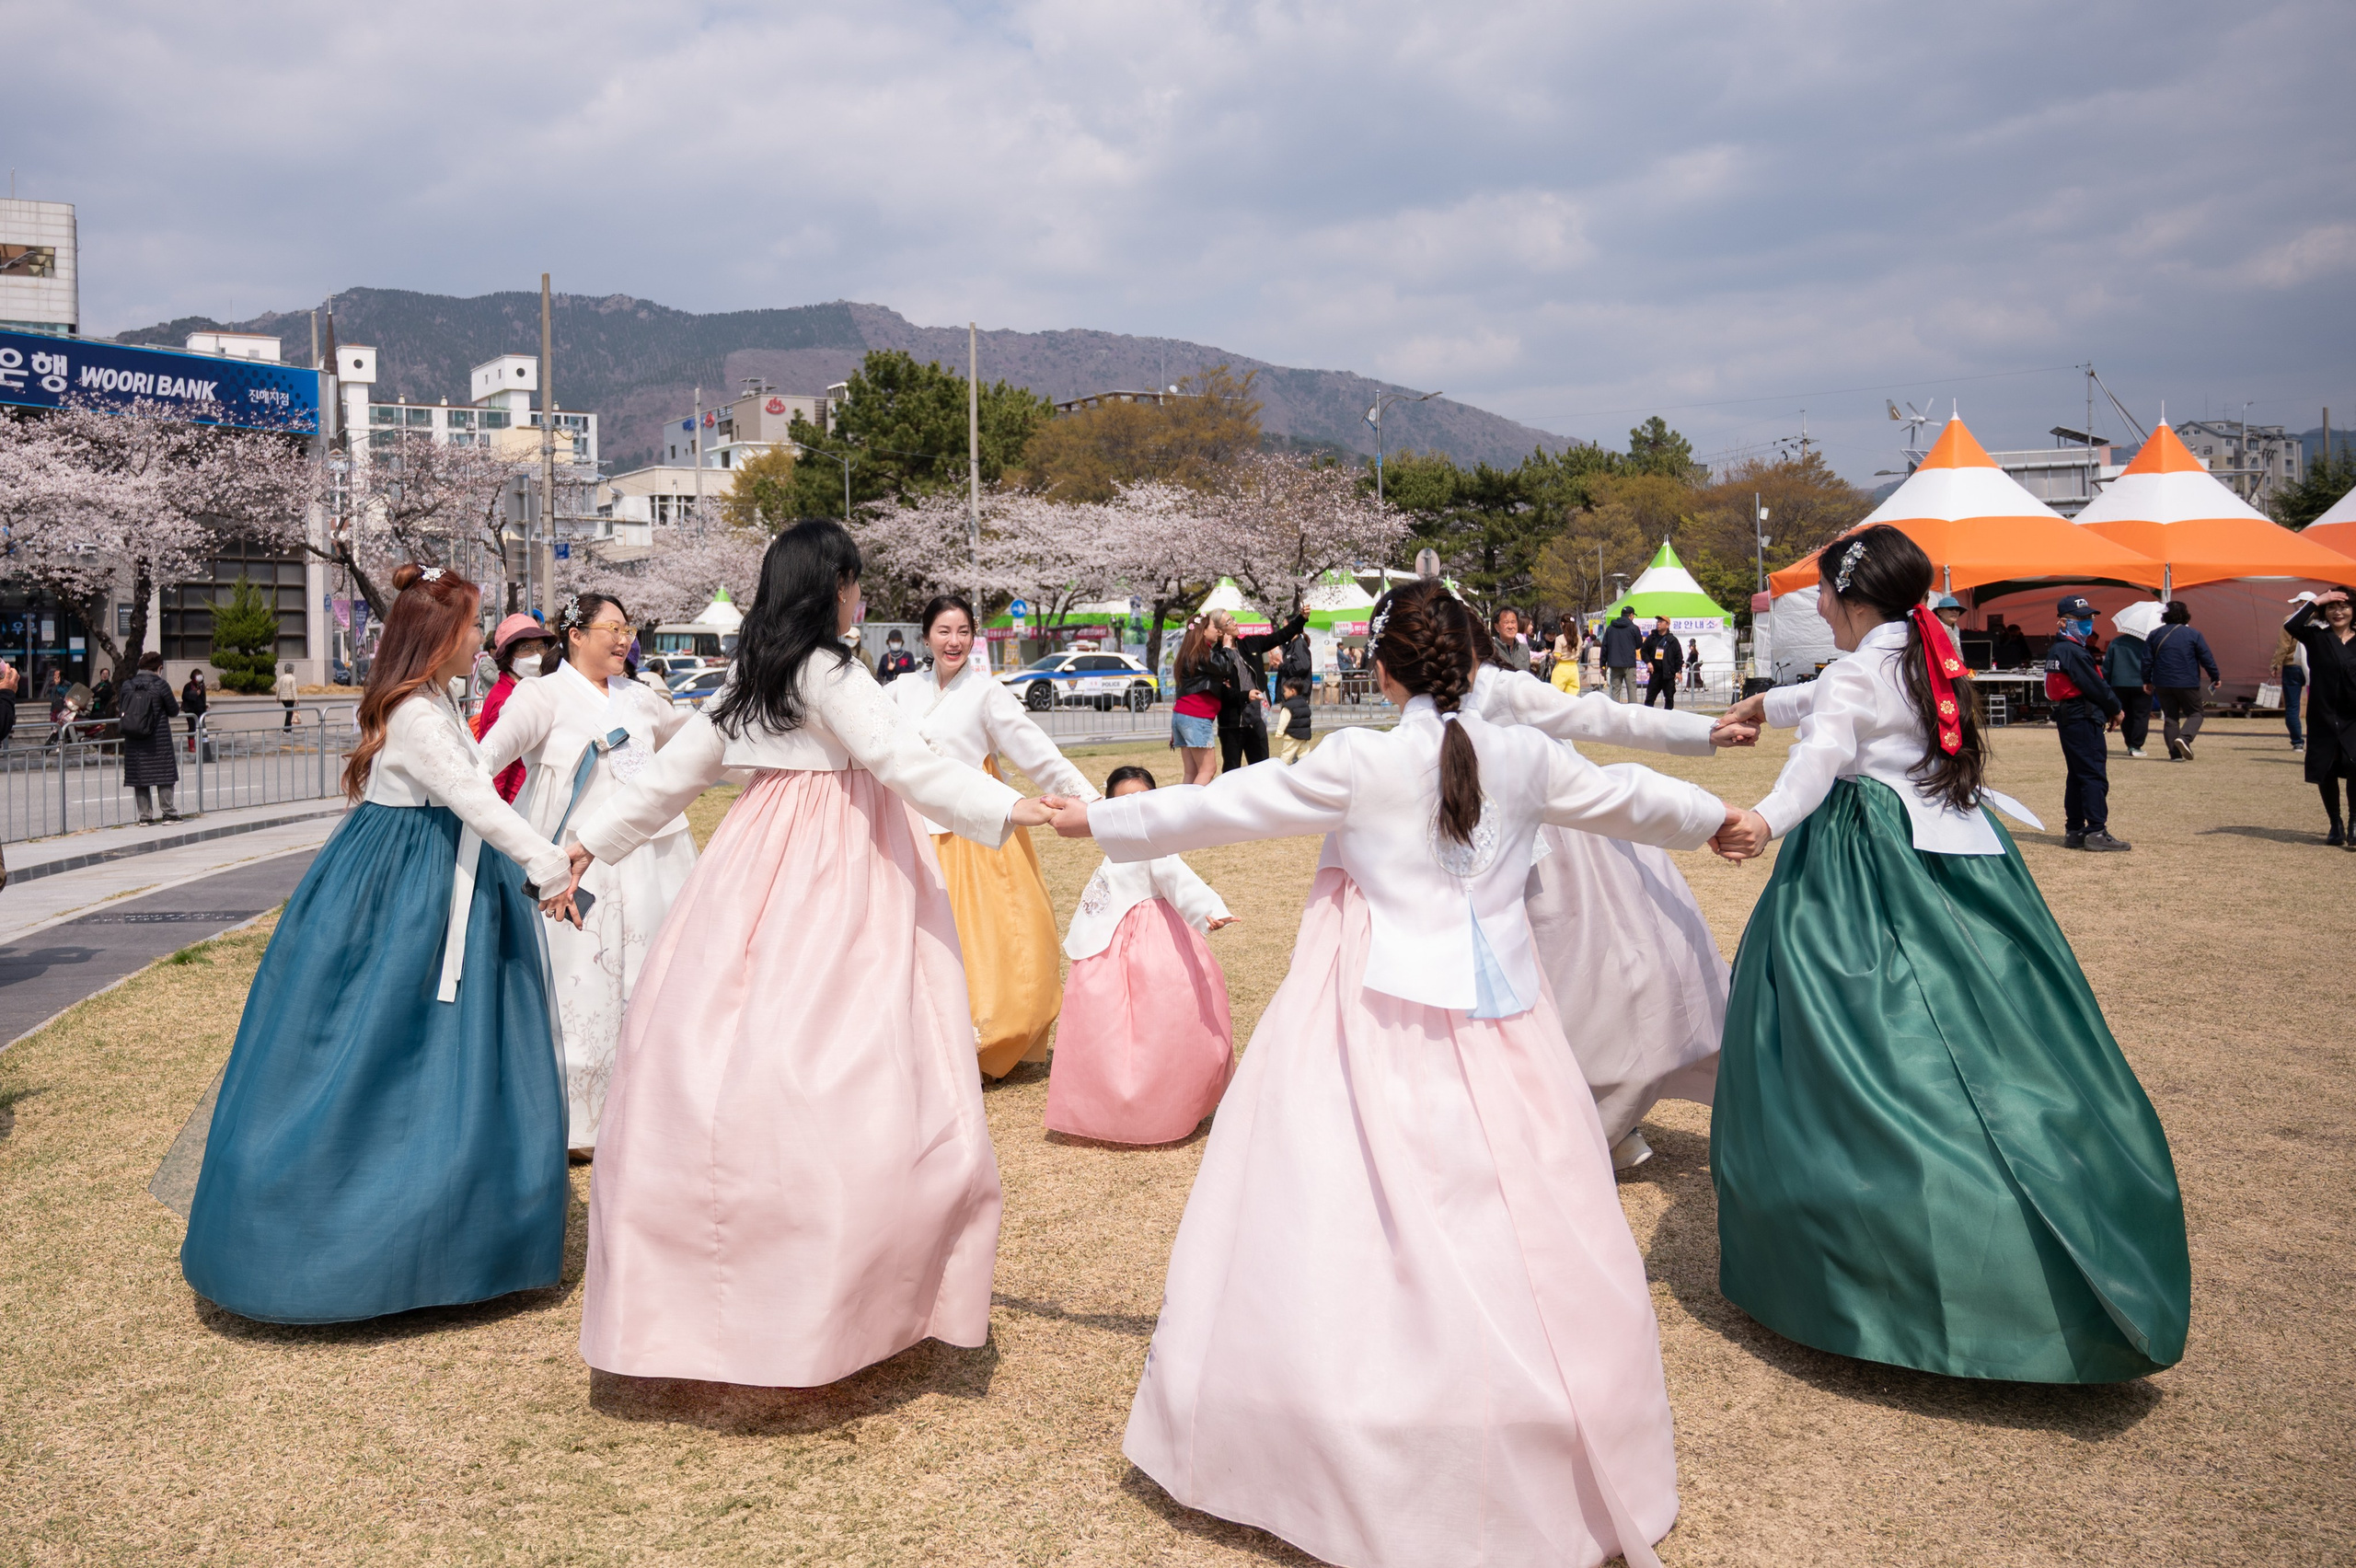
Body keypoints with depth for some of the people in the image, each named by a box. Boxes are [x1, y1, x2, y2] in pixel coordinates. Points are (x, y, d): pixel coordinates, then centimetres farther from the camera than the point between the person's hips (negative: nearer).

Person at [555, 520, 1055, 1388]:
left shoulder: (745, 676, 14)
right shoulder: (831, 674, -9)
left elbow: (674, 770, 19)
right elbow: (906, 763, -18)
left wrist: (591, 841, 28)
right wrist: (1012, 808, -19)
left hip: (760, 864, 9)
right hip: (836, 873, -8)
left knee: (732, 1056, 10)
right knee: (853, 1064, -7)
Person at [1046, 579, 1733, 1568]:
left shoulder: (1358, 763, -8)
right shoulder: (1526, 759, 3)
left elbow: (1225, 808, -1)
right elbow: (1625, 799, 20)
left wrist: (1099, 820, 11)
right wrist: (1715, 818, 41)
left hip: (1380, 1023, -4)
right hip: (1497, 1019, 4)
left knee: (1354, 1221, 4)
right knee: (1526, 1234, 11)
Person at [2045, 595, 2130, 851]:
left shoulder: (2056, 650, 15)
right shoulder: (2073, 651, -16)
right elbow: (2095, 686, -14)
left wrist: (2109, 709, 8)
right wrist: (2116, 710, 1)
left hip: (2066, 718, 10)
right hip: (2083, 719, -10)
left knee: (2078, 775, 13)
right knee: (2095, 775, -8)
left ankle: (2074, 831, 16)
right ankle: (2096, 832, -10)